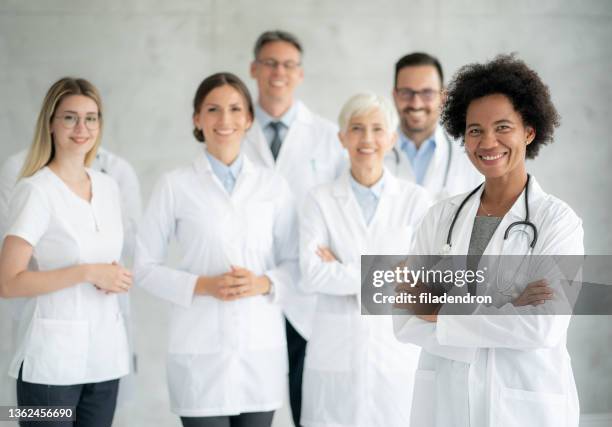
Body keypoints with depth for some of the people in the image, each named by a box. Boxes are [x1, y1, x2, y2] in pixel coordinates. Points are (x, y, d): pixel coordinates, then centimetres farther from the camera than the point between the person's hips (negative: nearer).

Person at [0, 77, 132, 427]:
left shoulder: (108, 187, 10)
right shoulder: (36, 190, -9)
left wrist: (115, 277, 1)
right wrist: (87, 272, -19)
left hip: (105, 355, 6)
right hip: (52, 361, -6)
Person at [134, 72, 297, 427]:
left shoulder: (273, 185, 6)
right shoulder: (175, 186, 0)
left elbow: (293, 261, 10)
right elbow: (146, 267, 1)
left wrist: (264, 283, -10)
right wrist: (203, 286, -13)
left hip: (262, 345, 2)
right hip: (202, 348, -2)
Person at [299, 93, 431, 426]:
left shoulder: (416, 200, 1)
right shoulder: (321, 200, 2)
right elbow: (311, 275, -9)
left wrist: (343, 272, -8)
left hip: (397, 352, 0)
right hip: (335, 355, 0)